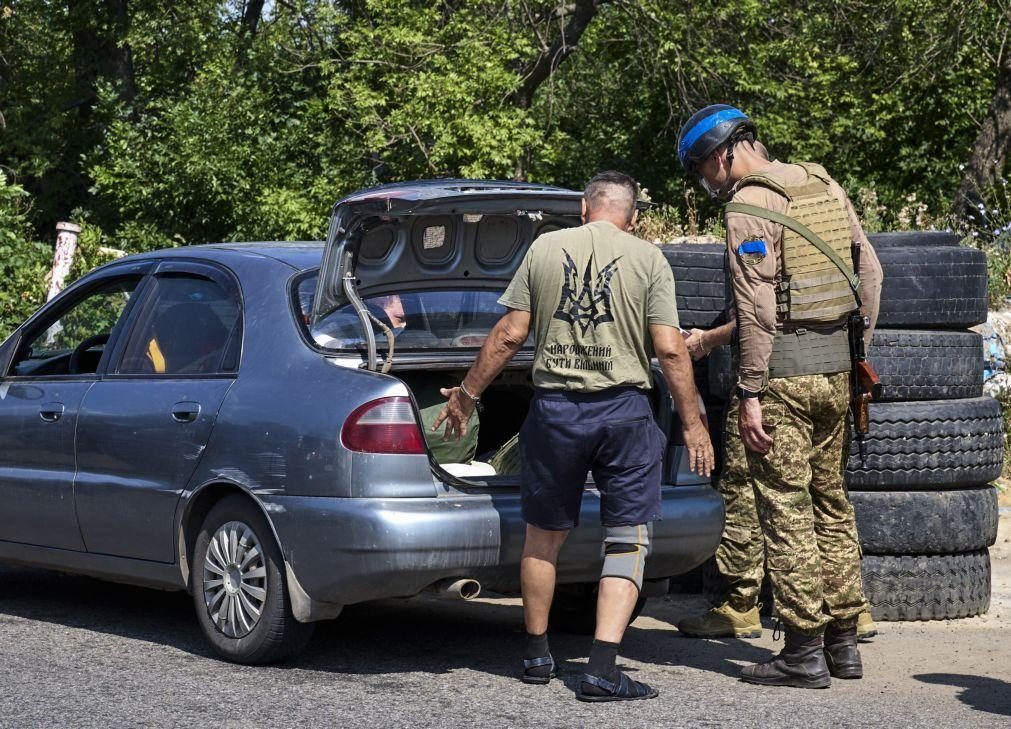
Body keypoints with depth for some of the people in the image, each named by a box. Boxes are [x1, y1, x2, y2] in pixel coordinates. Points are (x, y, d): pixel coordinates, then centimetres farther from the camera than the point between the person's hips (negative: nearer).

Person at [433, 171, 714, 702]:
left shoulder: (544, 248, 4)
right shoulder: (648, 259, 0)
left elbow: (509, 334, 2)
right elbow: (669, 349, -5)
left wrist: (467, 394, 13)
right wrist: (692, 422, 2)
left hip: (554, 407, 2)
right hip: (623, 409, -2)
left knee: (544, 536, 17)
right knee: (627, 539, 3)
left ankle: (537, 654, 27)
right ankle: (602, 669, -7)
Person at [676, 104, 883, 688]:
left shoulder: (748, 208, -11)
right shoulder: (825, 186, 12)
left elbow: (758, 309, -17)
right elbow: (870, 271, 14)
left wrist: (750, 393, -15)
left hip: (783, 369, -8)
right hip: (837, 364, 8)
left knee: (786, 508, -3)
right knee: (832, 502, 14)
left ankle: (804, 650, -2)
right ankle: (843, 641, 18)